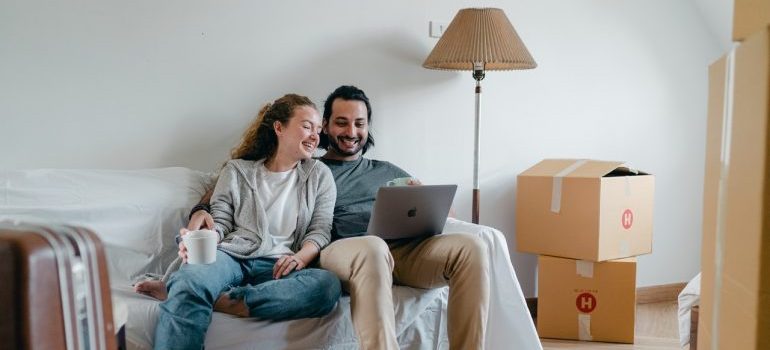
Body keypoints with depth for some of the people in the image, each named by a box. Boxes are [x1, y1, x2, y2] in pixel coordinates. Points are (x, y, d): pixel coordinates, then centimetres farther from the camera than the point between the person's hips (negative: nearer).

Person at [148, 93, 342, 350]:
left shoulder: (320, 175, 19)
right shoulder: (237, 170, 17)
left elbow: (320, 230, 10)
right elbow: (220, 221, 12)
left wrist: (301, 257, -12)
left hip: (278, 267, 2)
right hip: (231, 254, -1)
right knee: (189, 279, -40)